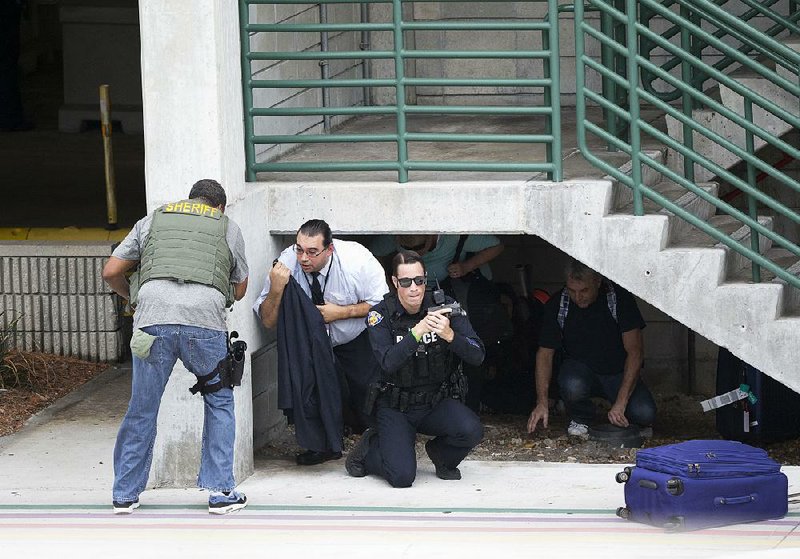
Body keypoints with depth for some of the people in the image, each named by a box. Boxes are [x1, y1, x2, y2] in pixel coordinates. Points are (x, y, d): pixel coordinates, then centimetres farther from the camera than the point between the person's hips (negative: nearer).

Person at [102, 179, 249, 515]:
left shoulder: (152, 221, 26)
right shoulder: (228, 228, 24)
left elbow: (111, 272, 23)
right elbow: (239, 290, 32)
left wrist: (133, 297, 42)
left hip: (153, 317, 1)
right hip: (205, 319, -1)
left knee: (142, 408, 11)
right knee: (220, 402, 17)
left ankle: (125, 494, 19)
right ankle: (220, 492, 14)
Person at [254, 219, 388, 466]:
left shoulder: (356, 259, -24)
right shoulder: (287, 262, -21)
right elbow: (268, 321, -17)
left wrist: (341, 312, -24)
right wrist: (276, 289, -36)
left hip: (358, 341, -1)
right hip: (312, 343, 1)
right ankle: (322, 445, -12)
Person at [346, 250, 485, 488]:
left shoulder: (444, 307, -7)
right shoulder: (381, 315, -11)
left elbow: (477, 356, -12)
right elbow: (389, 363, -25)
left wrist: (450, 335, -32)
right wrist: (417, 332, -38)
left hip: (438, 402, 2)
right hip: (396, 407, -2)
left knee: (471, 430, -29)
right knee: (402, 477, -21)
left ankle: (441, 456, 7)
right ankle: (369, 448, 14)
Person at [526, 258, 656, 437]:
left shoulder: (620, 299, -16)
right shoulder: (557, 306, -11)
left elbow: (635, 351, -19)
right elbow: (545, 354, -7)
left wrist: (621, 403, -28)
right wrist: (542, 402, -21)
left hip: (618, 373, -1)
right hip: (580, 369, 1)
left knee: (644, 414, -27)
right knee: (572, 386, -36)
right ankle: (580, 419, -1)